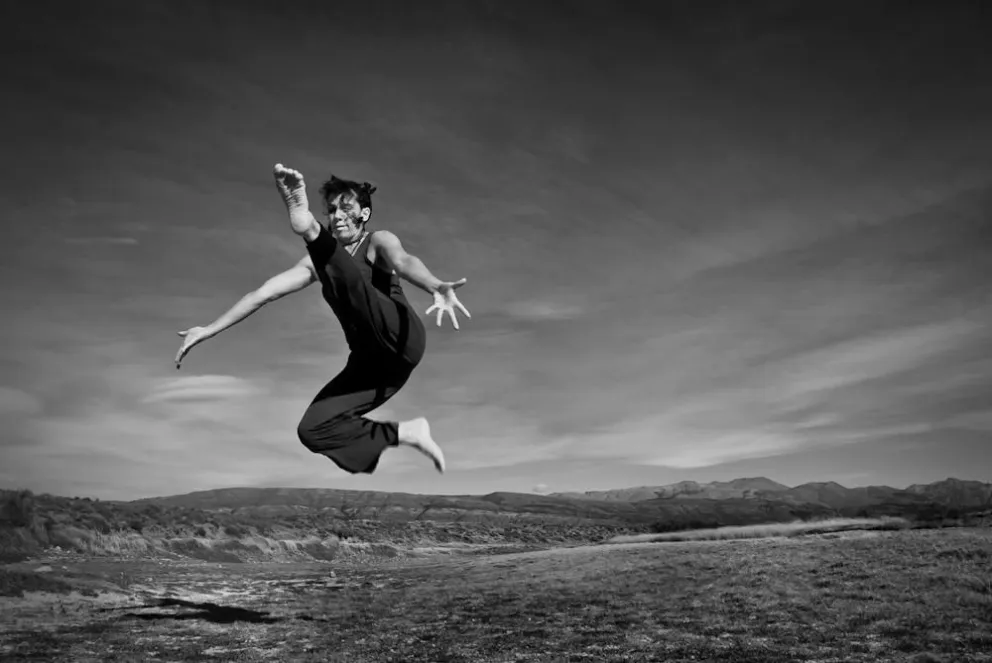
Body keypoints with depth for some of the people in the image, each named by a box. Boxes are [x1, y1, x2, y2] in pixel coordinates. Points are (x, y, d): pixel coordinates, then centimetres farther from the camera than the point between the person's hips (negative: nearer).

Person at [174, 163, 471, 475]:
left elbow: (404, 261, -24)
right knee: (312, 430, -7)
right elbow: (263, 293, 13)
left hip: (402, 340, -6)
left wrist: (437, 288, -45)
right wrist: (209, 330, 8)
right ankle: (405, 433, -1)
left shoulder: (379, 241, 1)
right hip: (370, 359, 6)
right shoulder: (318, 262, 16)